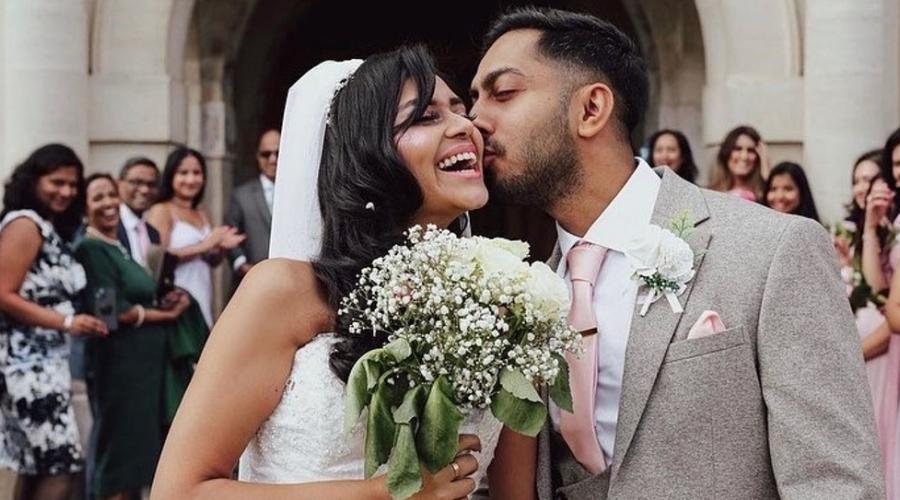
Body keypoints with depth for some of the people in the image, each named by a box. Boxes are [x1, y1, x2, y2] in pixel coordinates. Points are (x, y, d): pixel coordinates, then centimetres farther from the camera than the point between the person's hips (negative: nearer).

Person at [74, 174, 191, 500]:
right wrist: (167, 314, -8)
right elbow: (114, 311, -19)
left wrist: (168, 300, 0)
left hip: (143, 363, 9)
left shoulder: (119, 246, 15)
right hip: (118, 365, -9)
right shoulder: (91, 248, -13)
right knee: (120, 450, -3)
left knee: (137, 448, 13)